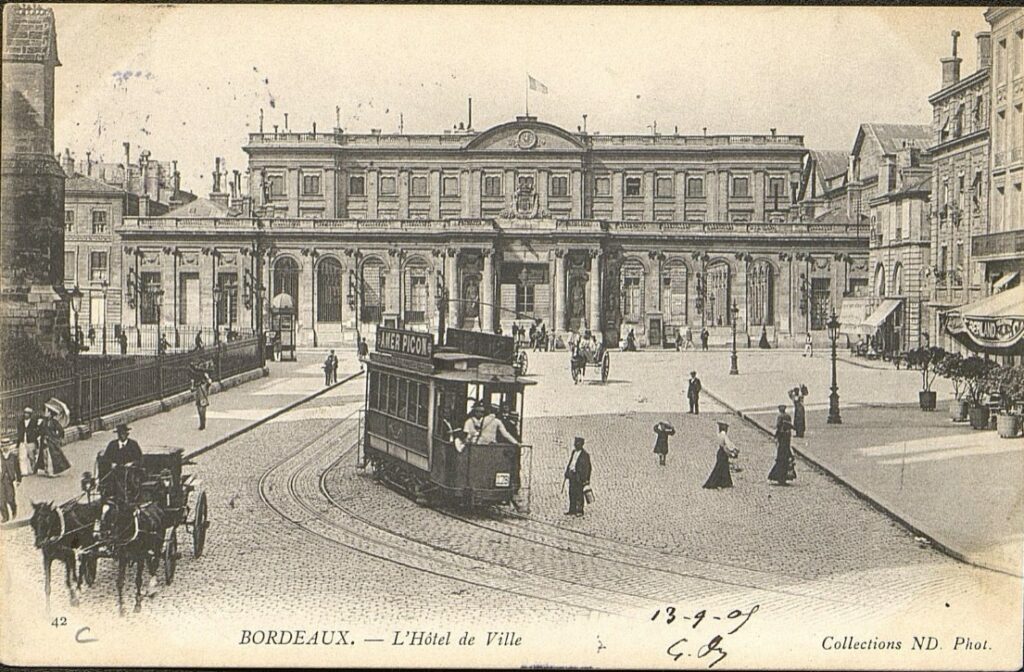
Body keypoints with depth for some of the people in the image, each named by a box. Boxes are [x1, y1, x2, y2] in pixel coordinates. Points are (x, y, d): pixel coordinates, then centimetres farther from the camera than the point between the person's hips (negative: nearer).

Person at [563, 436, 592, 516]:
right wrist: (567, 472, 12)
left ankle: (580, 511, 4)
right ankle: (572, 510, 17)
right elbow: (570, 463, 19)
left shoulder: (585, 455, -10)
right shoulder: (574, 452, 13)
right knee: (572, 493, 10)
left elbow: (586, 467, -11)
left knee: (579, 494, -3)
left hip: (579, 476, -7)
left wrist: (583, 478, -15)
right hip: (572, 475, 7)